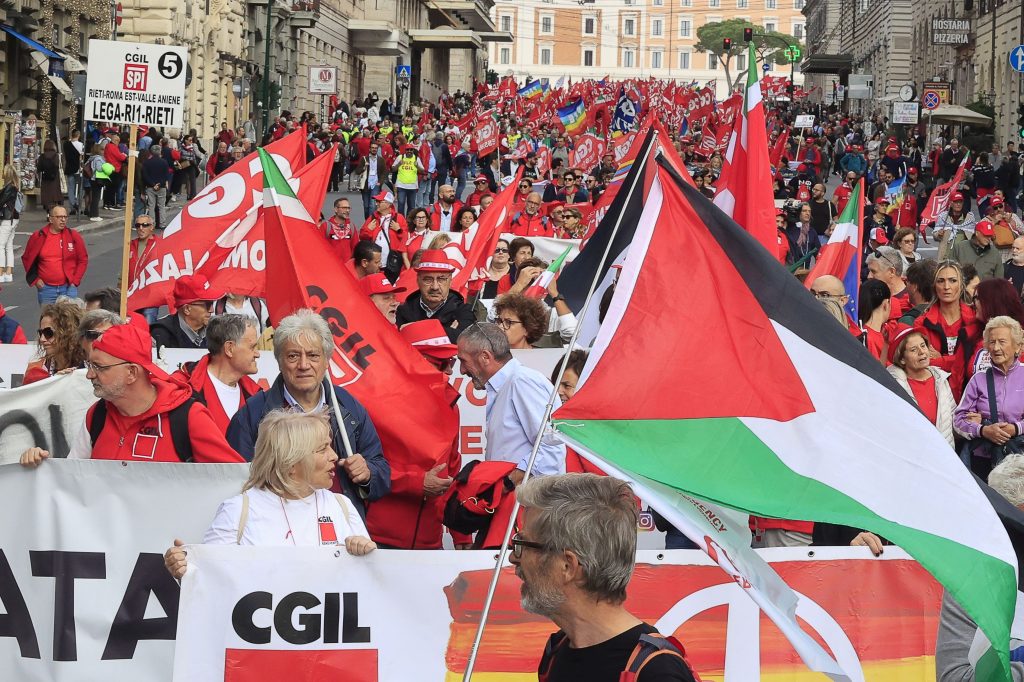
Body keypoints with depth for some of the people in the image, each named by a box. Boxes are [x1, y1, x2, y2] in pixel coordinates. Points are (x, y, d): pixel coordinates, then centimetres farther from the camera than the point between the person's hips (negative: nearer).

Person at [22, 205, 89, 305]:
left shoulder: (73, 236, 1)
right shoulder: (38, 236, 1)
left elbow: (83, 259, 6)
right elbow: (27, 259, 11)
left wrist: (75, 281, -1)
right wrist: (35, 280, 4)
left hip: (68, 287, 0)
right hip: (46, 288, 0)